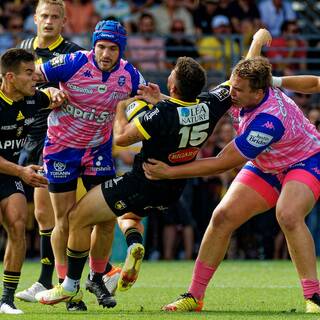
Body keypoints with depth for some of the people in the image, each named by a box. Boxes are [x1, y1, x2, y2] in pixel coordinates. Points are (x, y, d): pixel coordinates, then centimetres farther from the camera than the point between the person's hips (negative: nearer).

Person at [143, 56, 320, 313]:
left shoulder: (270, 119, -38)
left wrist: (170, 172, -30)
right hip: (266, 167, 8)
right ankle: (194, 296, 4)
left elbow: (223, 163, -33)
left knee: (288, 215, -36)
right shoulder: (238, 95, -16)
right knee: (222, 216, -6)